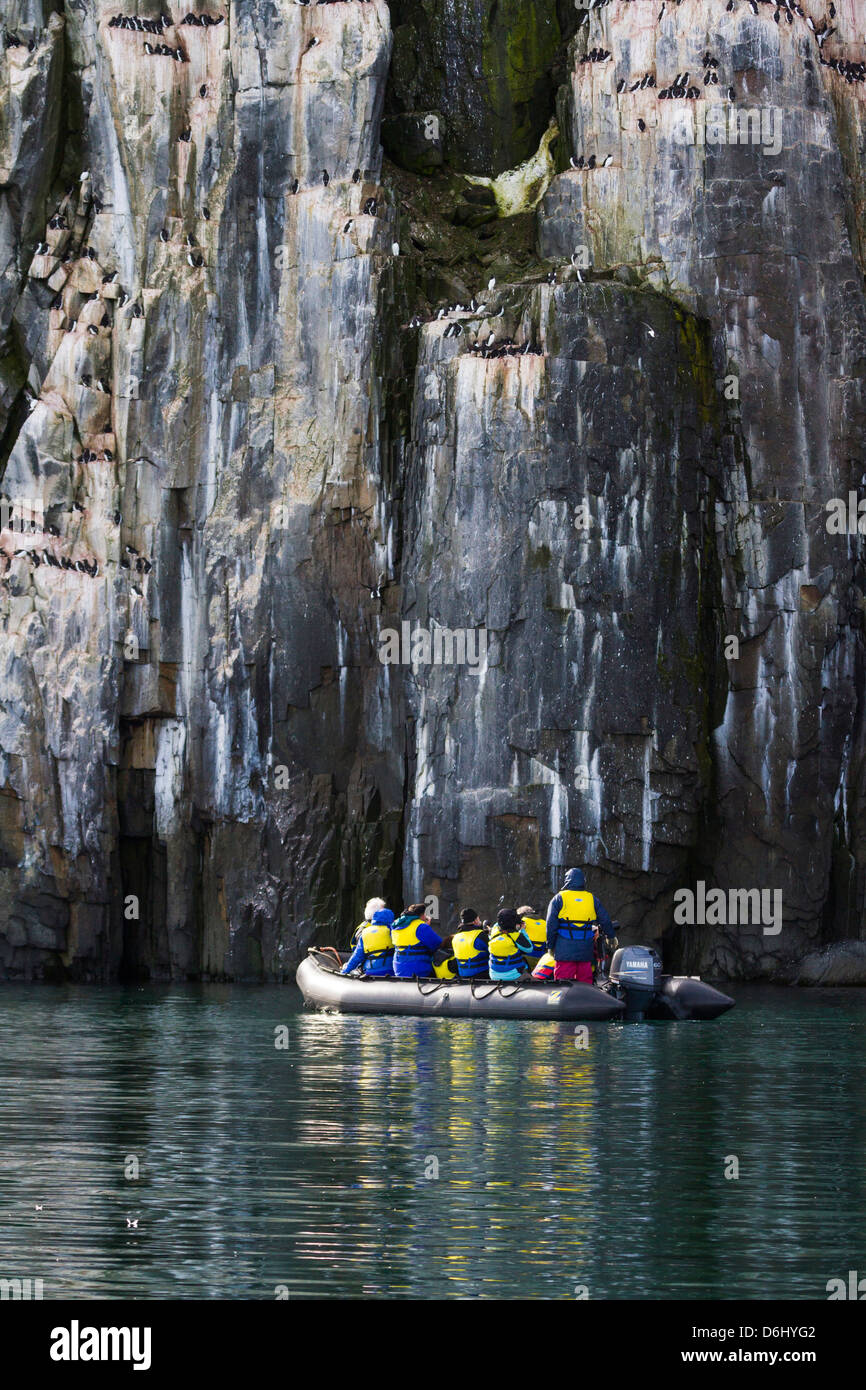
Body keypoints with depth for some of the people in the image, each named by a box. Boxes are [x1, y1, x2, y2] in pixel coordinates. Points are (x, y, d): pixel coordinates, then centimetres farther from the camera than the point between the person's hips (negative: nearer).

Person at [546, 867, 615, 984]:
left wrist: (550, 946, 4)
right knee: (585, 983, 9)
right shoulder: (592, 900, 9)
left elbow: (551, 925, -3)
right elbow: (606, 921, 12)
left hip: (565, 952, -3)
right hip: (586, 952, 3)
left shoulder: (559, 899, 0)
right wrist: (610, 936, 26)